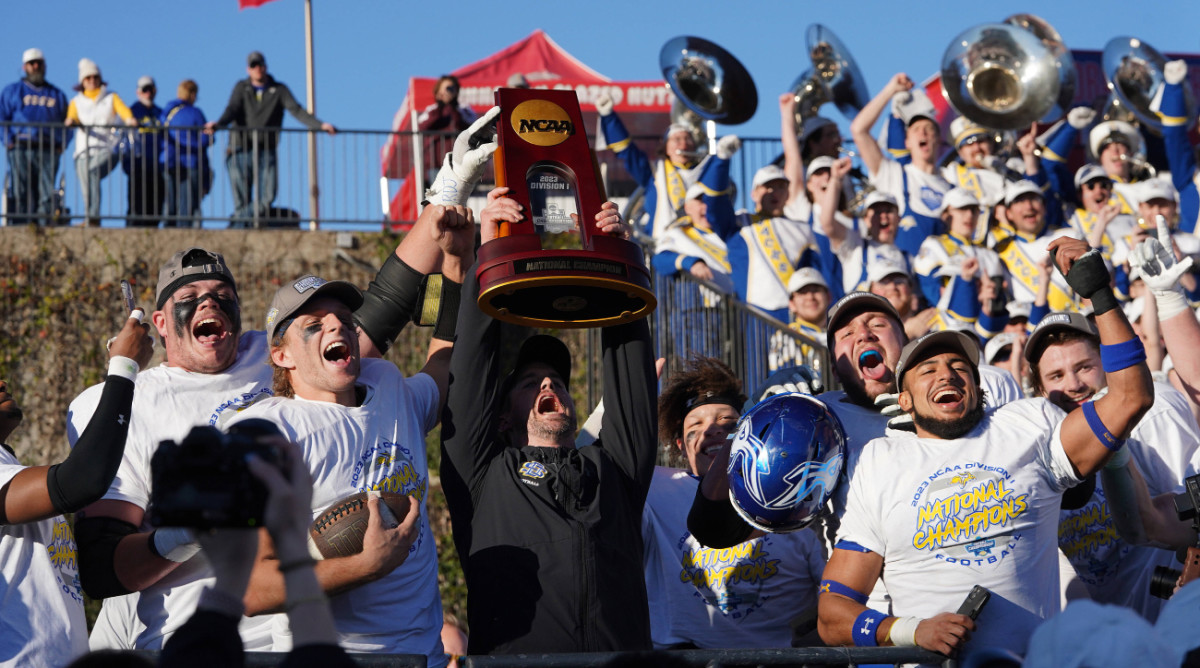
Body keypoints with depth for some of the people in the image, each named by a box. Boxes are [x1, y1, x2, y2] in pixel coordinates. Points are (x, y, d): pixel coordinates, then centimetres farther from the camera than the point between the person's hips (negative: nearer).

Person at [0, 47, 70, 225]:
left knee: (47, 195, -11)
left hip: (49, 151, 1)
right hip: (21, 149, -1)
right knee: (21, 193, -10)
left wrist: (62, 145, 4)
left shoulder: (57, 95, 23)